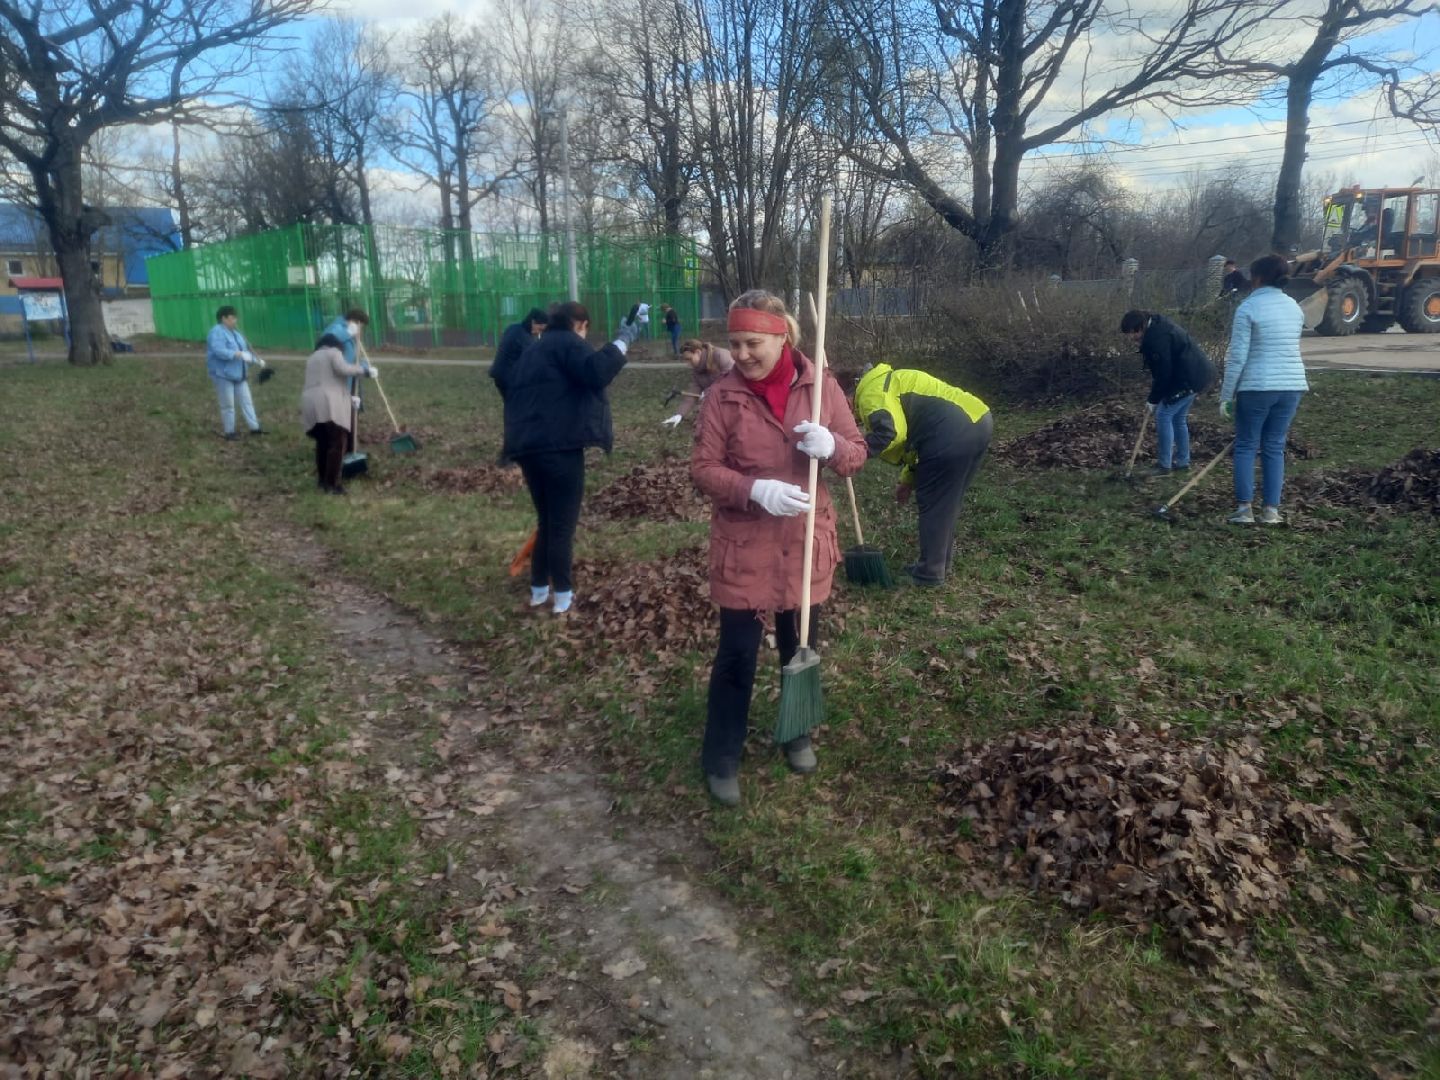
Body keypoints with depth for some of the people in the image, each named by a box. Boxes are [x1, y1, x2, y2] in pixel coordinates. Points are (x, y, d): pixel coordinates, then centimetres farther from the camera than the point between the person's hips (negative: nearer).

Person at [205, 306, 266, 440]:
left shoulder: (234, 332, 14)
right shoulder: (217, 332, -16)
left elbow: (245, 350, 19)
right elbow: (219, 351, -30)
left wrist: (256, 360, 7)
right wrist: (237, 354, -39)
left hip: (237, 374, 9)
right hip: (223, 374, -9)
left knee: (246, 401, 10)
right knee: (228, 405, -2)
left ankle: (254, 427, 15)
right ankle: (229, 432, 7)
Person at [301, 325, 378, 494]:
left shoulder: (312, 358, 32)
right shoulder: (333, 352, 7)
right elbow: (343, 369, -14)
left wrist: (348, 397, 34)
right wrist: (365, 369, -3)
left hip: (312, 405, 8)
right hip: (330, 405, -8)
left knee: (322, 443, 20)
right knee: (337, 444, -4)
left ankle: (322, 480, 25)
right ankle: (331, 485, -6)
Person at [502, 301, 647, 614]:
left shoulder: (534, 350, 23)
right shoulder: (567, 343, -3)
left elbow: (513, 392, 25)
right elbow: (597, 371, -23)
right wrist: (624, 338, -18)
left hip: (527, 445, 8)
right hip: (559, 446, -8)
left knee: (547, 520, 20)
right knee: (563, 523, 2)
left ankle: (539, 589, 25)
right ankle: (563, 595, 8)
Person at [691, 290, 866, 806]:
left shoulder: (821, 387, -3)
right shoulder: (721, 396, -8)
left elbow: (856, 453, 0)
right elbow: (703, 468, -9)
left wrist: (831, 446, -24)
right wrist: (756, 489, -26)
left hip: (805, 544, 2)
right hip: (743, 547, -2)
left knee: (800, 646, 18)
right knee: (736, 655, 4)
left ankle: (797, 735, 41)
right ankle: (722, 758, 21)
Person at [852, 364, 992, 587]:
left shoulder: (870, 391, -1)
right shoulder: (886, 383, 31)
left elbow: (889, 432, -19)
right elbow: (913, 431, 32)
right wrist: (907, 480, 31)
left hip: (954, 432, -10)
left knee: (932, 504, 4)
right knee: (946, 501, 21)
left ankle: (930, 574, 15)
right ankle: (940, 562, 34)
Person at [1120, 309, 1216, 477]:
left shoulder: (1157, 338, -25)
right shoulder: (1156, 326, 8)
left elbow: (1164, 373, -21)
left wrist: (1153, 400, -13)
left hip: (1189, 378, -11)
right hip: (1196, 373, 11)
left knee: (1164, 416, -7)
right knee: (1178, 417, 17)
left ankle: (1164, 465, -3)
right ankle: (1182, 460, 27)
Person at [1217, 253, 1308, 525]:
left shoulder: (1248, 308, -9)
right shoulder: (1294, 307, 11)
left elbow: (1237, 357, -12)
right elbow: (1288, 348, 15)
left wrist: (1226, 396, -7)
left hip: (1257, 387, -5)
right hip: (1291, 385, 5)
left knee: (1246, 446, 6)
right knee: (1275, 447, 11)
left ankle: (1244, 507, 2)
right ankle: (1271, 509, 10)